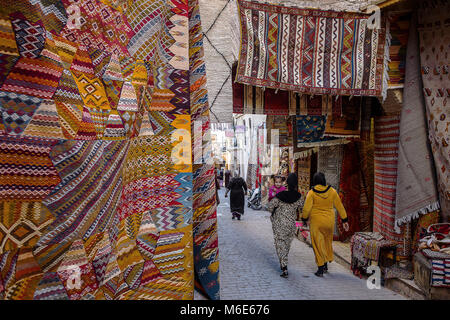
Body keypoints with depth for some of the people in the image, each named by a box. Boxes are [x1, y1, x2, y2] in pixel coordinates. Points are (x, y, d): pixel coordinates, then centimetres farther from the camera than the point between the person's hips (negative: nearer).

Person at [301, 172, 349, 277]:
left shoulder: (311, 193, -13)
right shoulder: (332, 191, -2)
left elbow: (306, 208, -15)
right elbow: (339, 206, 4)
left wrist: (304, 219, 3)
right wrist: (345, 220, 12)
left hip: (316, 222, -3)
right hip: (329, 221, 4)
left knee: (318, 244, 6)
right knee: (327, 242, 21)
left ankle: (320, 269, 7)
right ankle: (325, 265, 31)